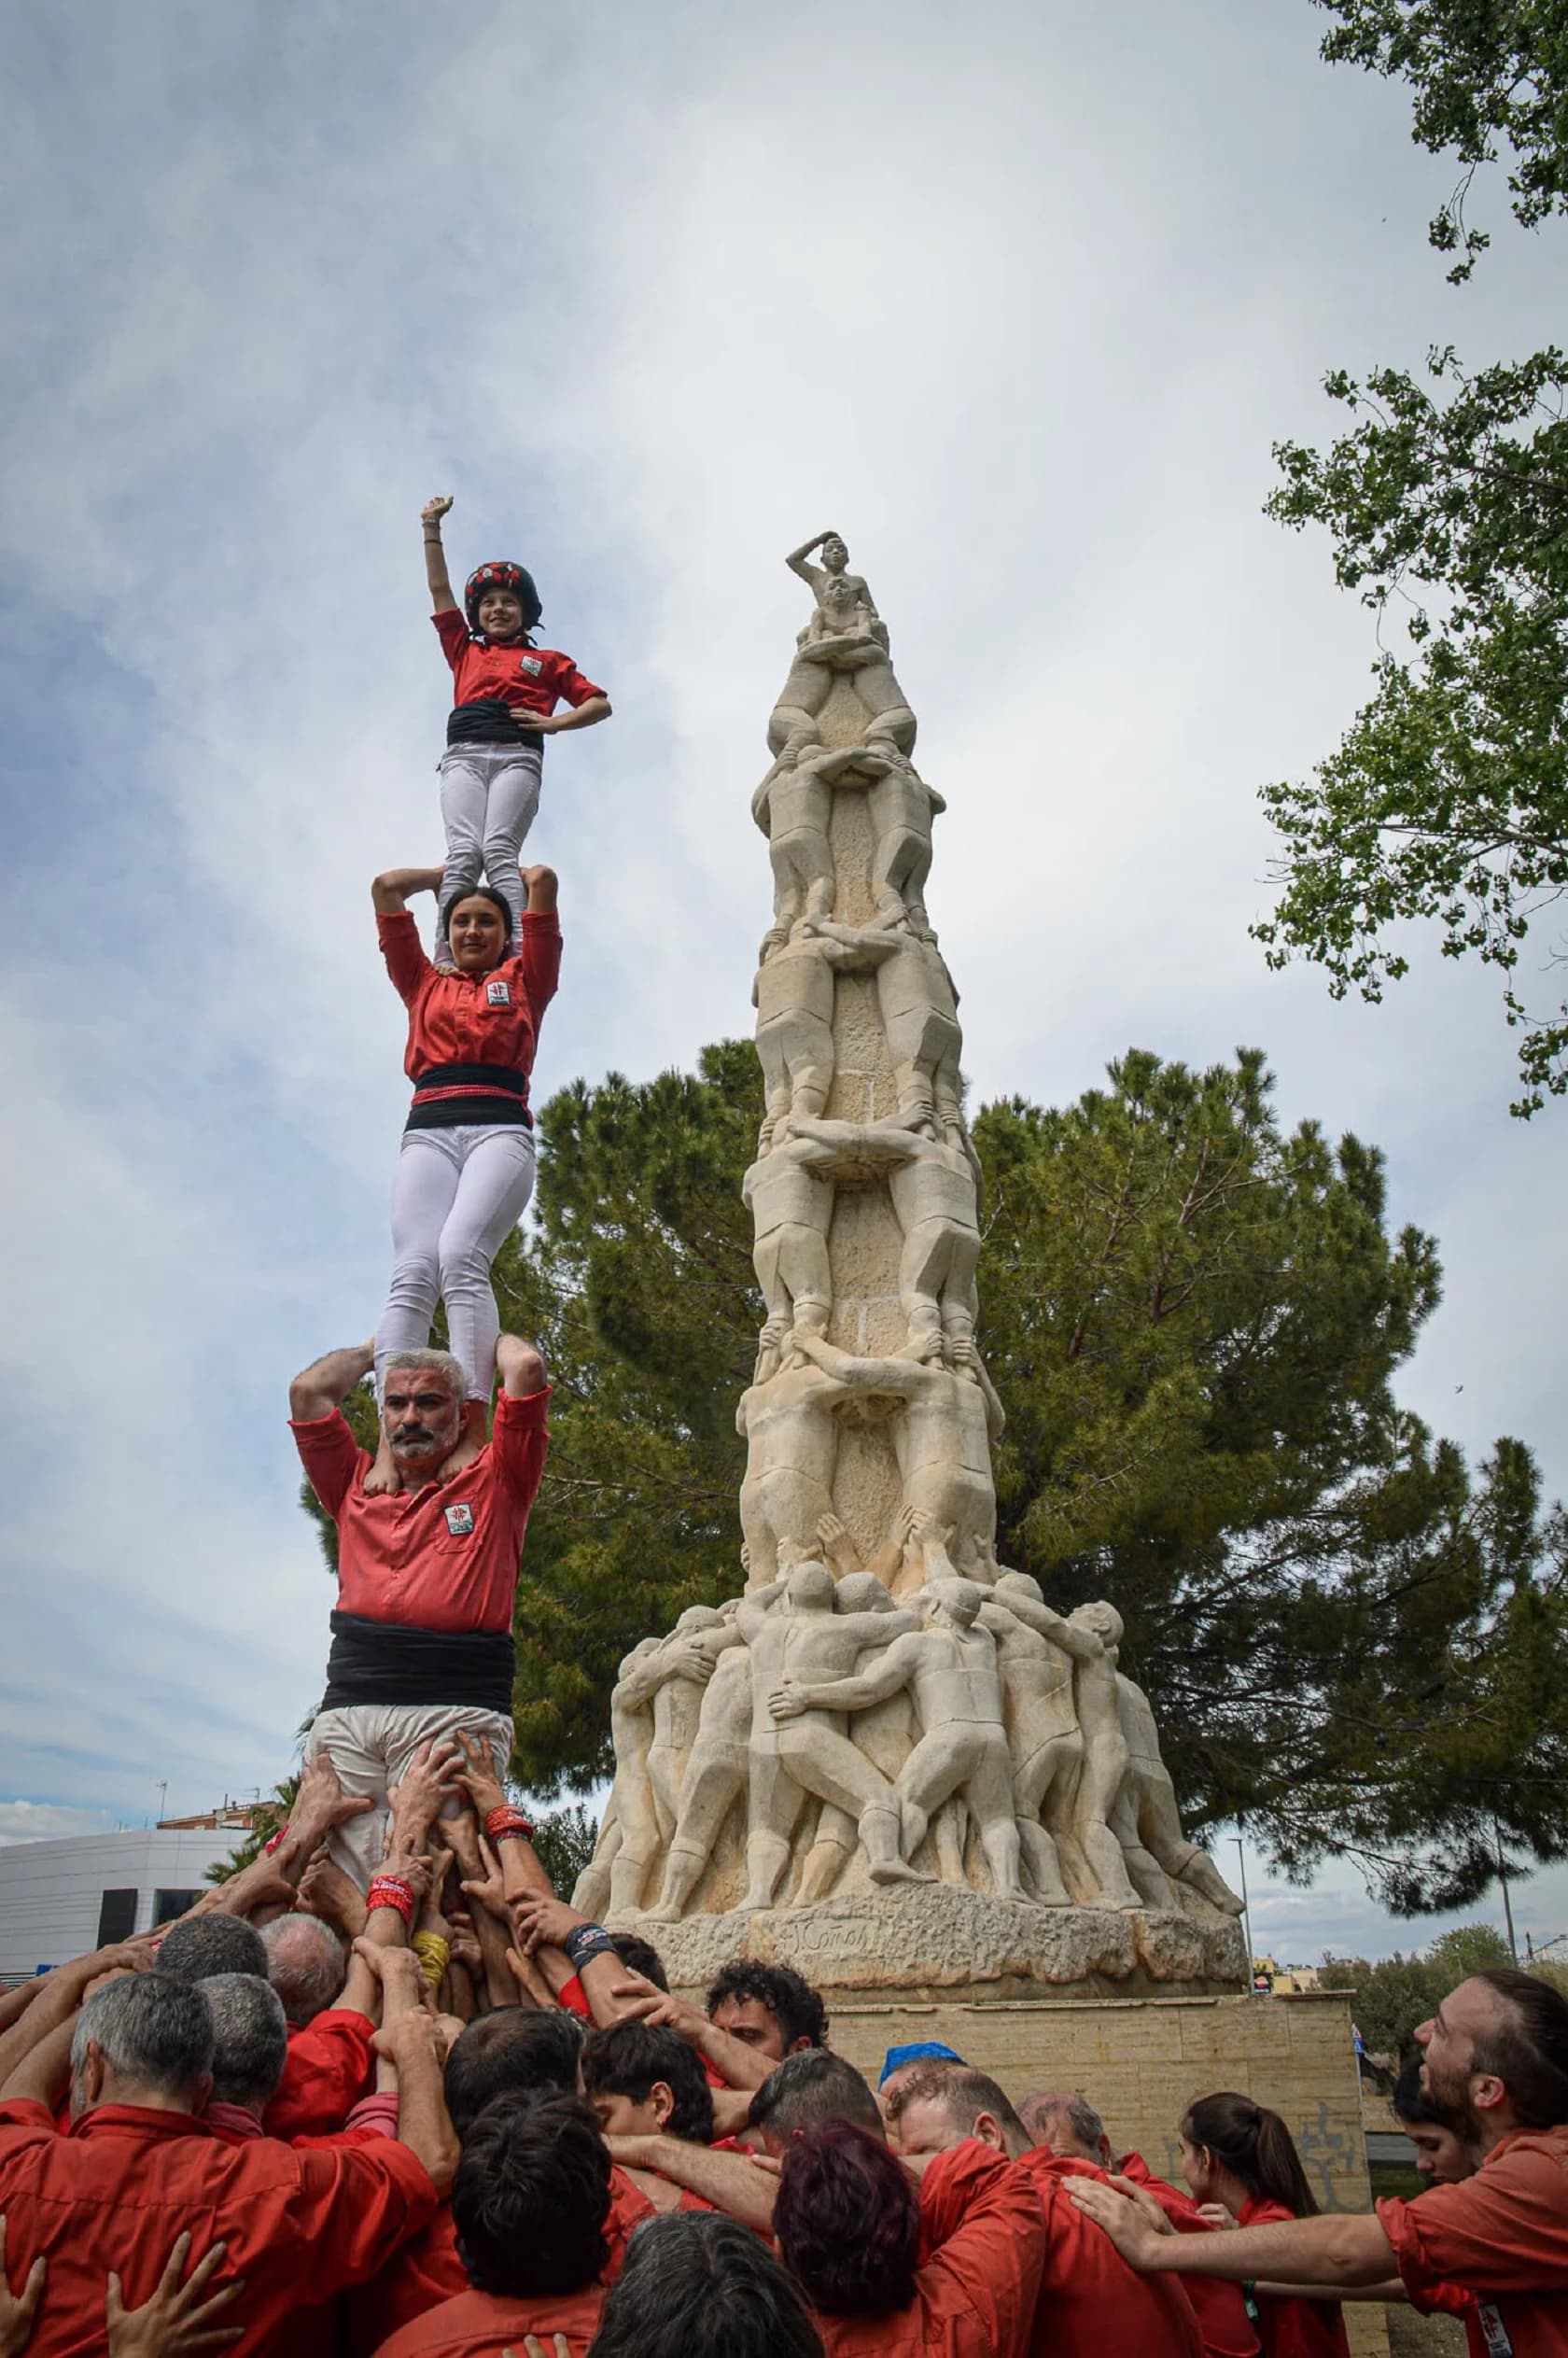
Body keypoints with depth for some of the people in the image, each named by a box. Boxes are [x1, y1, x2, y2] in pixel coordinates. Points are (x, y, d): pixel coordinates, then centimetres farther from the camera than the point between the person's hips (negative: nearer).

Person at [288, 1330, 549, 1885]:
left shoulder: (492, 1484, 17)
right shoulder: (357, 1488, 25)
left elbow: (527, 1367, 9)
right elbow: (308, 1389, 22)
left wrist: (493, 1337, 30)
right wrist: (379, 1346, 36)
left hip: (456, 1709, -3)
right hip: (348, 1710, 3)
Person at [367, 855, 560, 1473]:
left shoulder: (523, 980, 26)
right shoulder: (424, 984, 30)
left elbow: (543, 881, 24)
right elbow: (386, 887, 31)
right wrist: (449, 872, 44)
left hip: (500, 1129, -2)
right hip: (428, 1131, 2)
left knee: (461, 1255, -28)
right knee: (412, 1273, -21)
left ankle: (473, 1427, -38)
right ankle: (390, 1435, -35)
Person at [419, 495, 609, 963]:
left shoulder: (547, 660, 26)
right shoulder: (464, 651, 32)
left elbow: (599, 703, 18)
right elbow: (439, 590, 31)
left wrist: (552, 723, 2)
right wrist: (432, 527, 29)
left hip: (517, 757, -1)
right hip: (463, 755, 2)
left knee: (499, 851, -25)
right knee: (462, 854, -21)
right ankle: (444, 959, -36)